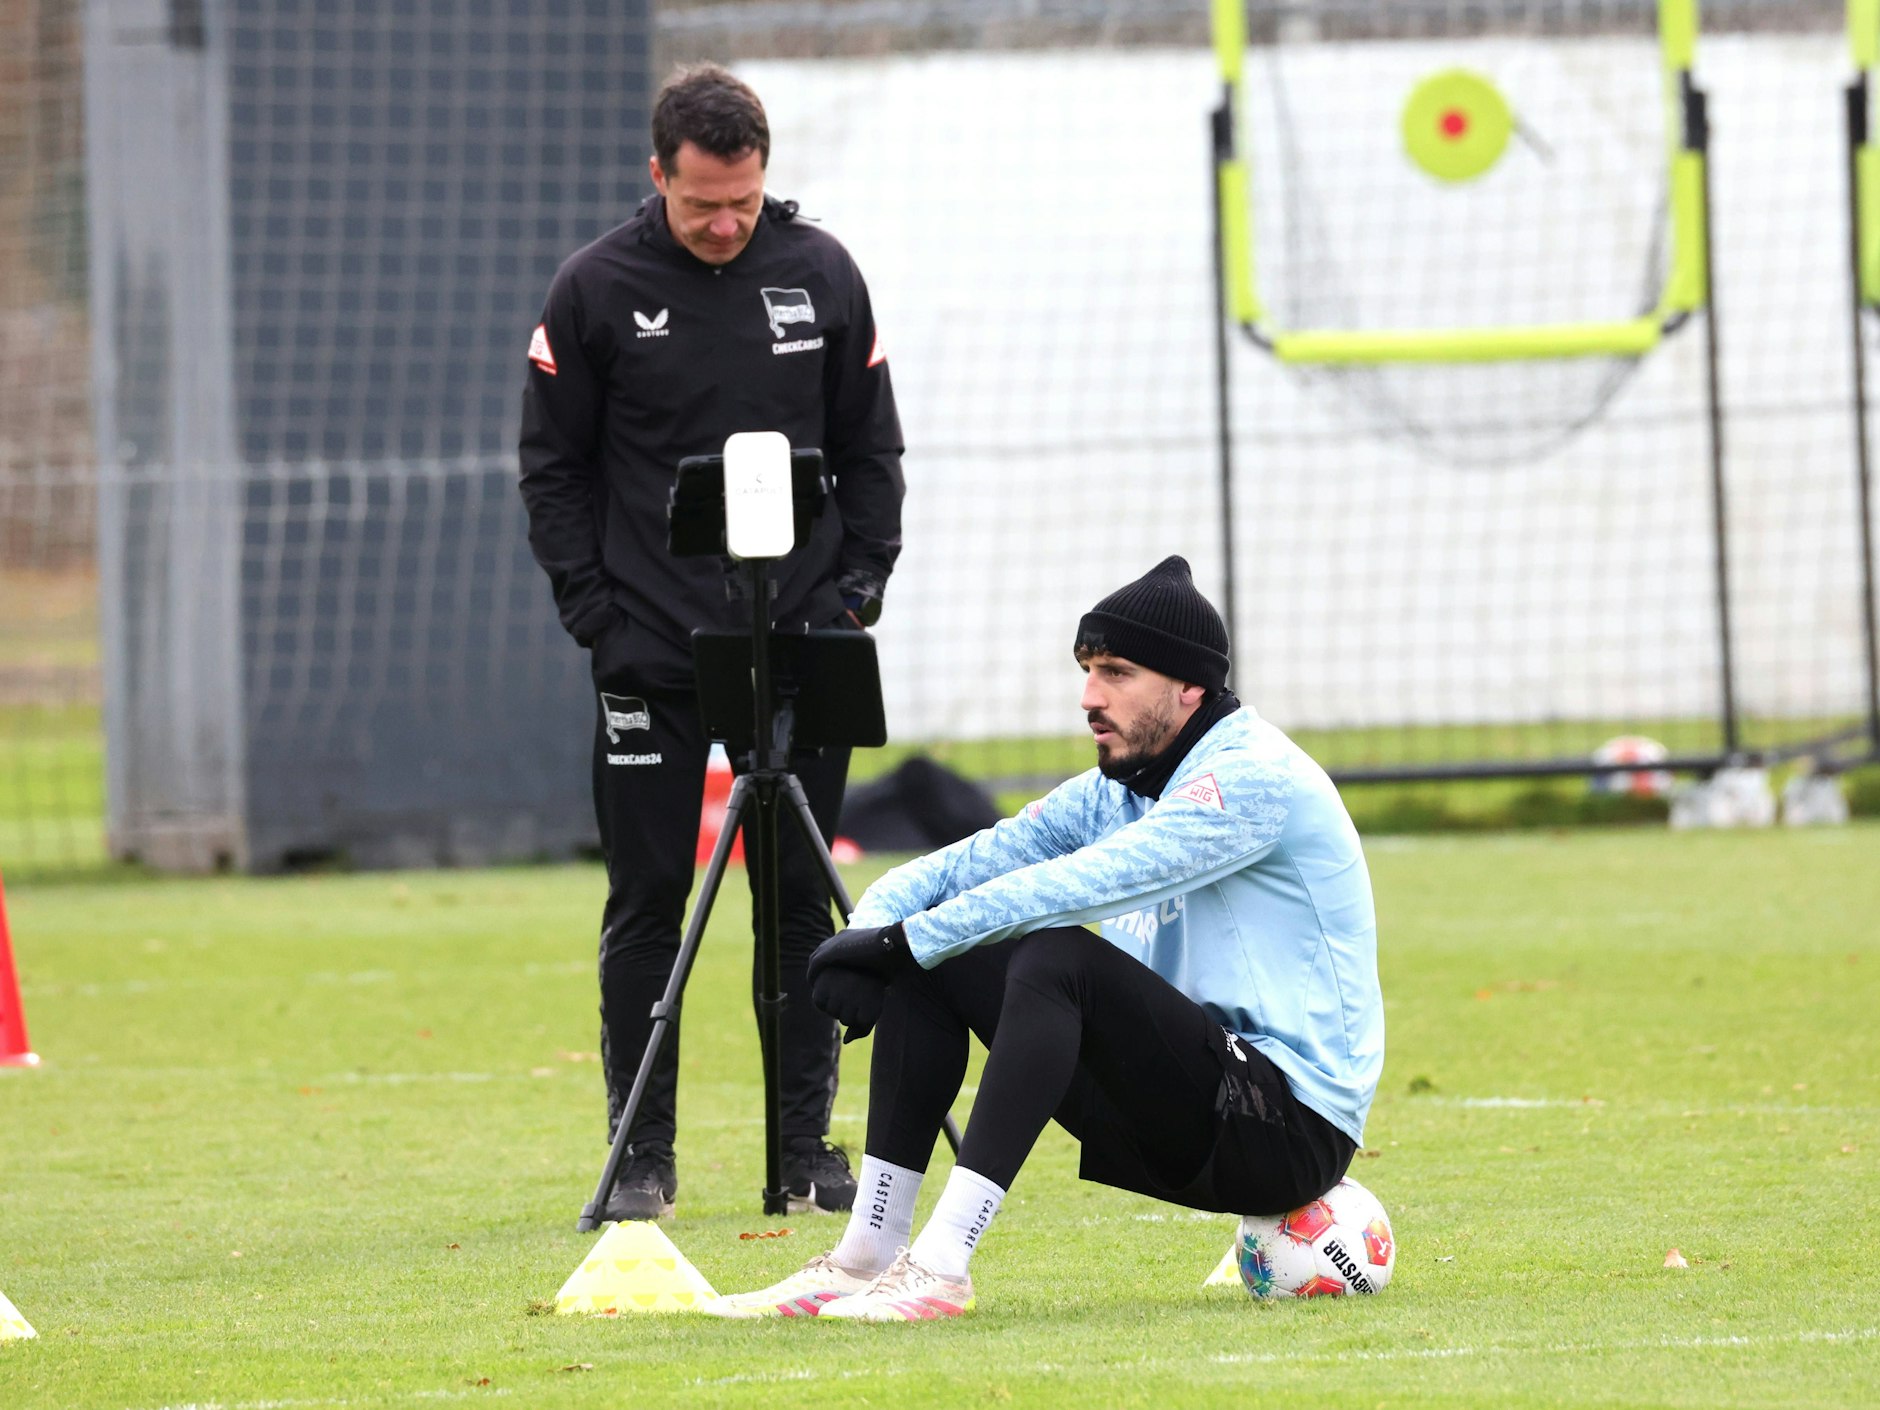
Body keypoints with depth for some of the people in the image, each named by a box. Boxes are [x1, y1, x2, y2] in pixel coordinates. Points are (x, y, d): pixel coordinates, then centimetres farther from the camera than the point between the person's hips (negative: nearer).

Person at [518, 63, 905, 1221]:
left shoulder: (822, 276, 3)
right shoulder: (597, 290, -2)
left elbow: (872, 451, 11)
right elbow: (554, 467, 3)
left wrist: (858, 588, -1)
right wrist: (596, 612, -6)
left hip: (800, 644, 2)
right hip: (652, 650, -2)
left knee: (802, 900, 3)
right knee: (647, 904, 0)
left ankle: (808, 1144, 9)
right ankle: (643, 1153, 7)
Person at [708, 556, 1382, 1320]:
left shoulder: (1253, 776, -15)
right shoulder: (1115, 790, 13)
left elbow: (1080, 884, -25)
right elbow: (974, 863, 7)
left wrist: (906, 940, -23)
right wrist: (877, 923, -14)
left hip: (1291, 1129, -9)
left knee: (1057, 956, -30)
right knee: (932, 962, 1)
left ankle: (940, 1267, -34)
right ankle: (868, 1256, -4)